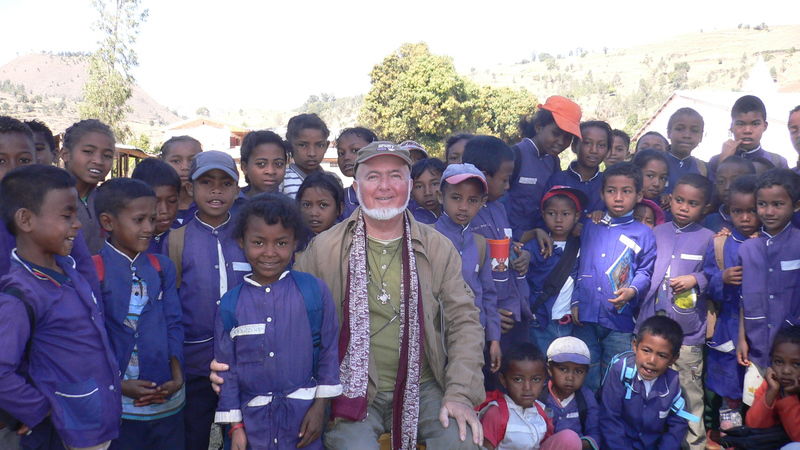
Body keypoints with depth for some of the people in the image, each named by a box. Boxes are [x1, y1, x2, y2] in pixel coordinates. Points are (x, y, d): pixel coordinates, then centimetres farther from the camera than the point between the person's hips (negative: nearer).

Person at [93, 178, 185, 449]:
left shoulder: (162, 267, 5)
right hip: (118, 405, -3)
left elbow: (173, 324, 3)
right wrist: (118, 384, -14)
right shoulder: (93, 271, -7)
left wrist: (177, 375, -9)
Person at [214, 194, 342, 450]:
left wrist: (320, 406, -2)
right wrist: (235, 425, 3)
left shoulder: (314, 290, -6)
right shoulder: (230, 303, -2)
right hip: (253, 419, 1)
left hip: (304, 413, -1)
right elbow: (226, 366, 2)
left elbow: (329, 350, -2)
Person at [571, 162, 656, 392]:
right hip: (585, 318, 2)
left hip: (621, 321, -2)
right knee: (585, 379, 9)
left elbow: (645, 271, 2)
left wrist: (632, 291, -17)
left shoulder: (644, 234, 3)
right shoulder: (589, 228, 10)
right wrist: (575, 302, 4)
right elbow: (577, 267, 11)